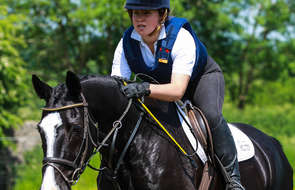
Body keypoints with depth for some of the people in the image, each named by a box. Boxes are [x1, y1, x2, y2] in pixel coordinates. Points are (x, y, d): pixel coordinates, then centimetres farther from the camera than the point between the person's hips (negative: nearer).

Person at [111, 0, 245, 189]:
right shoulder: (126, 44, -20)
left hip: (203, 77, -6)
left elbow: (177, 90, -46)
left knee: (211, 115, -33)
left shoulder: (182, 37, -36)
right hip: (162, 85, 6)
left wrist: (145, 88, -65)